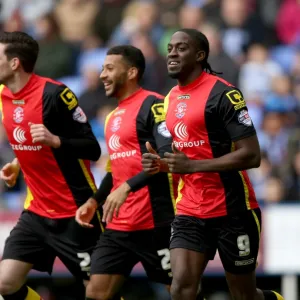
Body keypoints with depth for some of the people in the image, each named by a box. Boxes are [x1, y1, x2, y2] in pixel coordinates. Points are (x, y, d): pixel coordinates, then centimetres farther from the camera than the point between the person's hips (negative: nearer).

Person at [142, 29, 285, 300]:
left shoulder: (222, 94, -14)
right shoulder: (171, 99, 11)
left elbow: (251, 155, -19)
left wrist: (192, 165, -24)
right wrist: (161, 164, 2)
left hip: (232, 210, -6)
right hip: (190, 211, 6)